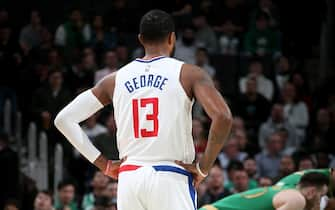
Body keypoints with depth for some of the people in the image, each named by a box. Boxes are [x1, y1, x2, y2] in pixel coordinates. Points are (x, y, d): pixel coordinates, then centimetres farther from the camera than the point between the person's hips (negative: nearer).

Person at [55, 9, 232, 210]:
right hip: (170, 178, -4)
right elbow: (223, 117, -14)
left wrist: (103, 164, 11)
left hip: (129, 178, 4)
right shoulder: (188, 74, 1)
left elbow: (64, 119, 11)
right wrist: (203, 168, -5)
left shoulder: (116, 79, 12)